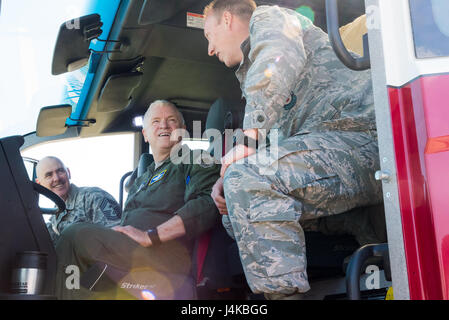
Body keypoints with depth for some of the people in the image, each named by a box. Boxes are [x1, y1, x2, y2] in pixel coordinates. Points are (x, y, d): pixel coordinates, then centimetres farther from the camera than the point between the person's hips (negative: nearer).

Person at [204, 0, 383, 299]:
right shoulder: (250, 73, 33)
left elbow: (282, 57, -19)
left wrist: (249, 138, -26)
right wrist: (227, 179, 7)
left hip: (359, 137, -10)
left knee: (248, 178, -29)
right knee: (235, 213, 12)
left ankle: (284, 292, -27)